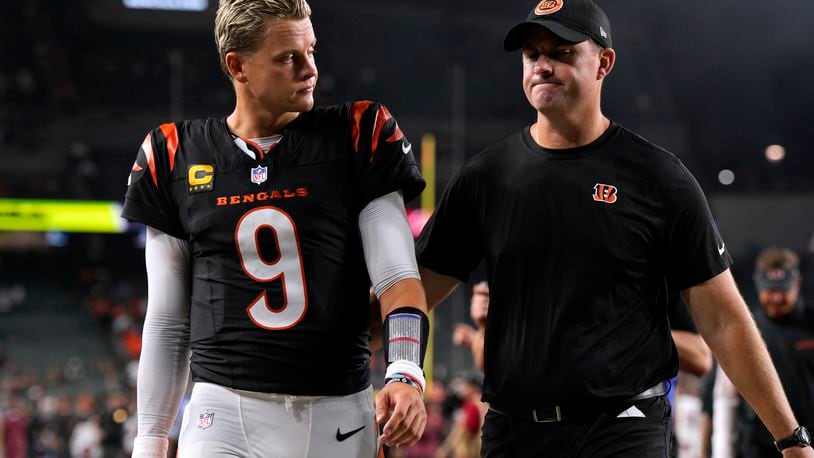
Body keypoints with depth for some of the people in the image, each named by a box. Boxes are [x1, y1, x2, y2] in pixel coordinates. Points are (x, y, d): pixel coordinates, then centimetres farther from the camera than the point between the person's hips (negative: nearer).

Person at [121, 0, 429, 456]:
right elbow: (167, 320, 11)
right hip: (225, 414, 0)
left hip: (338, 417, 0)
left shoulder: (357, 139, 3)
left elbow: (397, 275, -3)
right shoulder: (176, 157, 6)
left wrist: (405, 374, -21)